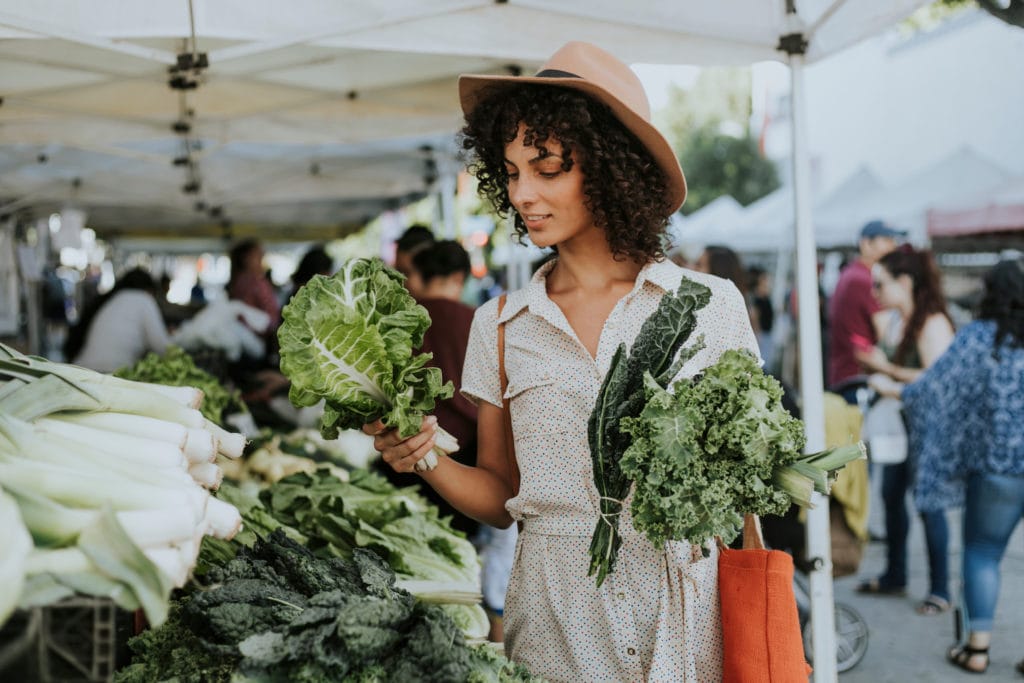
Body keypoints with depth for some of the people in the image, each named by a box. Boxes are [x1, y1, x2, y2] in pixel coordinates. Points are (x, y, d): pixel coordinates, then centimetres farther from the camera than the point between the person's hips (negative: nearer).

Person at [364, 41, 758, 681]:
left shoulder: (709, 306, -1)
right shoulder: (501, 326, 5)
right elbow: (500, 497, 9)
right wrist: (426, 459, -9)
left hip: (685, 611, -1)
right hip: (555, 619, 1)